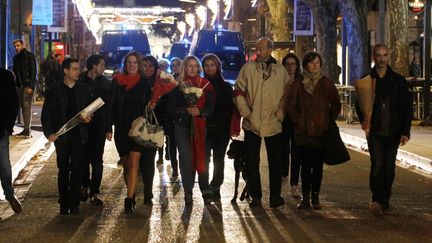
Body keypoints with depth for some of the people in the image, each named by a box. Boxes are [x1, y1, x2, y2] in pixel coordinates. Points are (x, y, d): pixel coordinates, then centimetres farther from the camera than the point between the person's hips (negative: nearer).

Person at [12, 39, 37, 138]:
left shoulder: (30, 56, -6)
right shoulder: (16, 57, 15)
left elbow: (33, 72, -11)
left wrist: (30, 86, -17)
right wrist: (12, 73, -4)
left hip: (28, 85, -7)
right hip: (20, 85, 7)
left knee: (27, 106, -10)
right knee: (23, 107, 7)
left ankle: (27, 130, -10)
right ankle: (26, 129, 10)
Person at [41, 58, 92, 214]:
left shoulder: (84, 90, 7)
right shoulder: (55, 91, 2)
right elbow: (46, 114, 3)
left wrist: (88, 118, -8)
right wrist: (49, 133, -8)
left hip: (79, 135, 1)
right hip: (61, 136, -1)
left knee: (77, 170, -2)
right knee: (63, 171, 4)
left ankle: (74, 204, 4)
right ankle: (64, 204, 11)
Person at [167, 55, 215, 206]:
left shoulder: (205, 85, 8)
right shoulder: (177, 86, 6)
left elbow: (210, 107, 4)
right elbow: (171, 108, 1)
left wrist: (199, 111, -15)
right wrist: (186, 110, -15)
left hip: (200, 127, 0)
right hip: (182, 126, 0)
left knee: (201, 158, -5)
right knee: (186, 158, -7)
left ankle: (205, 191, 1)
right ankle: (188, 192, -3)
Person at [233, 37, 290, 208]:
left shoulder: (281, 71, 5)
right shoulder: (248, 68, 2)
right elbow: (238, 92, 2)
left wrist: (280, 114, 0)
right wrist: (245, 112, -5)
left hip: (273, 124, 0)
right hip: (252, 124, 0)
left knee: (275, 161, 4)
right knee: (252, 162, 5)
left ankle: (275, 195, 13)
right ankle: (255, 196, 14)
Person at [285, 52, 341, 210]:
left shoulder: (327, 84, 6)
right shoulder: (298, 85, 5)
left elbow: (336, 105, 11)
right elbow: (290, 105, 5)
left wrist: (329, 122, 4)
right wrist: (298, 121, -3)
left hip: (321, 131, 1)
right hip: (303, 131, -1)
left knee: (318, 165, 3)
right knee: (306, 164, -5)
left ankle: (315, 197, 11)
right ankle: (305, 198, 1)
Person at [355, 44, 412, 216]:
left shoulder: (398, 81, 6)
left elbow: (407, 107, 5)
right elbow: (359, 104, 9)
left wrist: (405, 131, -3)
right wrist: (363, 121, -11)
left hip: (393, 133, 2)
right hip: (374, 131, -1)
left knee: (389, 168, 6)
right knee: (377, 165, -15)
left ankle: (385, 201, 17)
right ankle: (376, 200, -19)